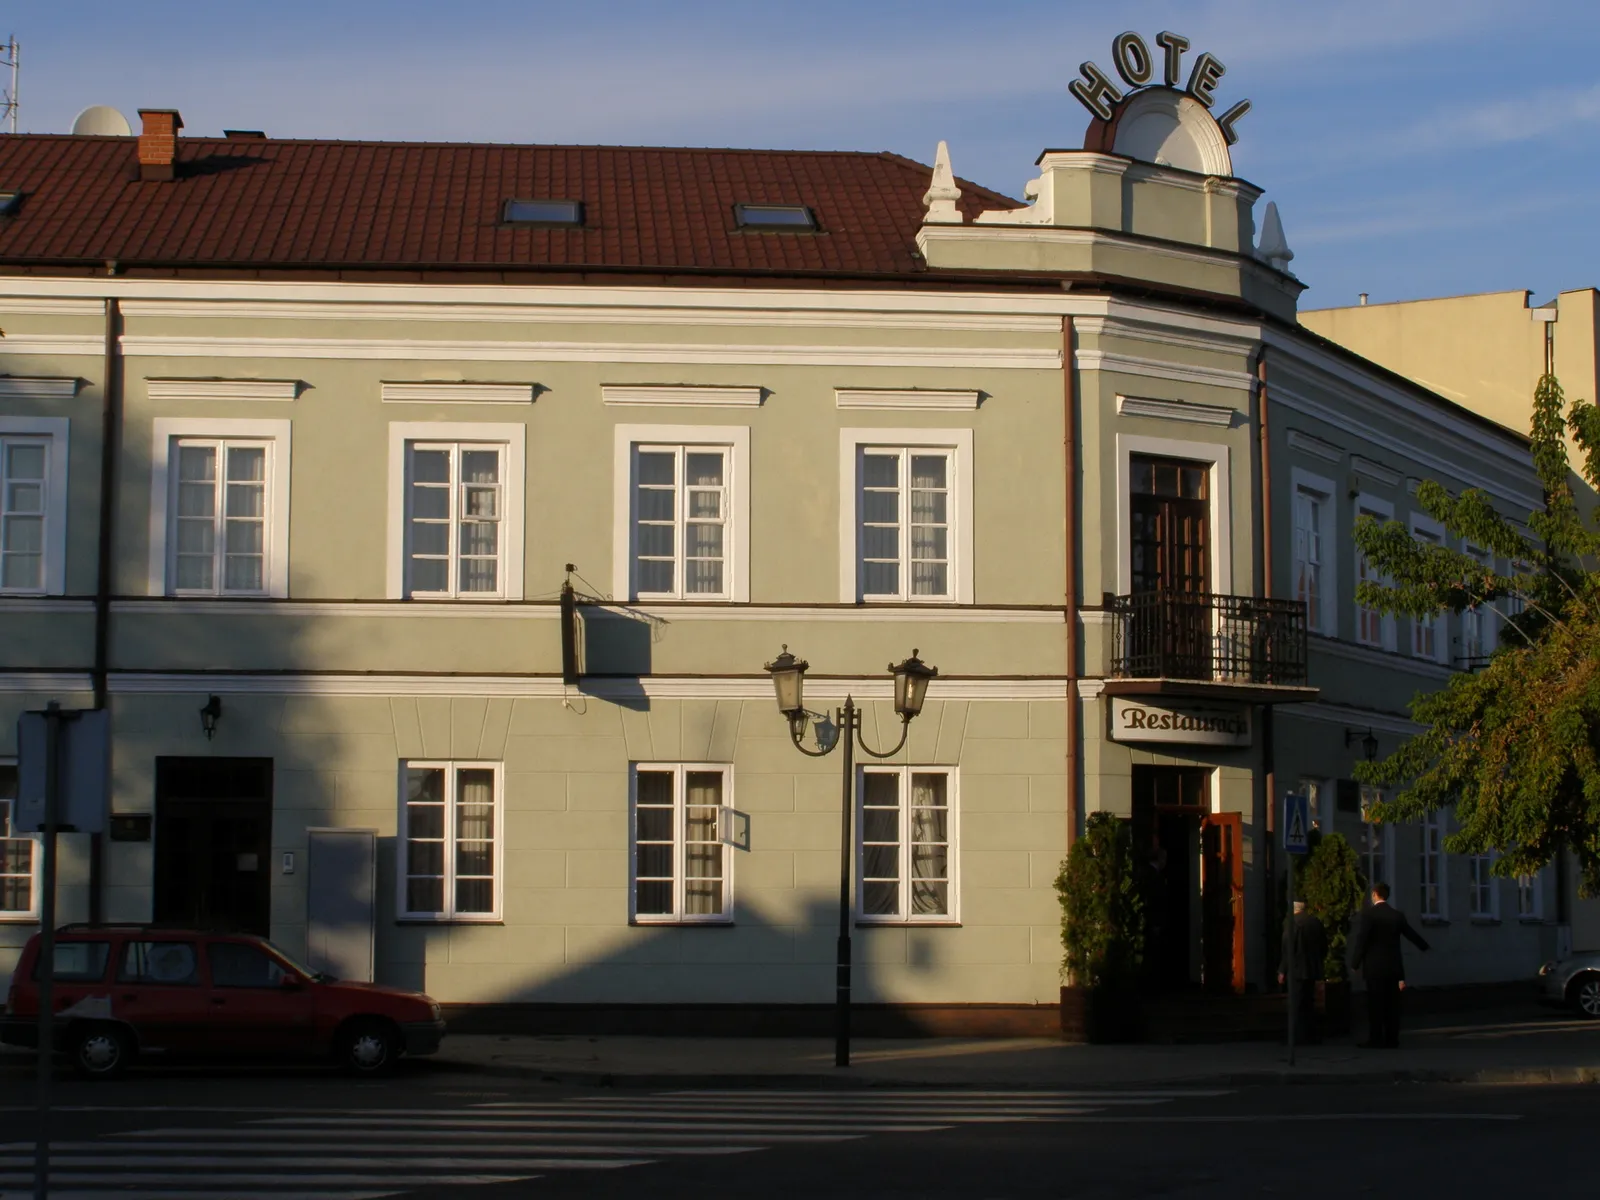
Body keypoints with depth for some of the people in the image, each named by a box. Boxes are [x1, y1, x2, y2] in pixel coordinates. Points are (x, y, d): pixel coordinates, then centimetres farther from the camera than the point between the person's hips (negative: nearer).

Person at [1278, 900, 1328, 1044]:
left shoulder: (1291, 921, -14)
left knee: (1297, 1005, -1)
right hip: (1313, 969, 7)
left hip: (1297, 970, -7)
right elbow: (1324, 946, 10)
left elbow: (1287, 947, -16)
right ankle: (1313, 1035, 20)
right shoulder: (1316, 920, 5)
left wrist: (1283, 971, -10)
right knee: (1309, 1003, 17)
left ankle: (1303, 1036, -2)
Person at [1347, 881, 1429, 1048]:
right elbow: (1411, 933, 21)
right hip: (1394, 965, 5)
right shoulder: (1398, 915, 7)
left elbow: (1361, 940, -11)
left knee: (1376, 1003, -3)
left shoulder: (1369, 915, -9)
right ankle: (1392, 1039, 7)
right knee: (1392, 1003, 7)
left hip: (1375, 966, -5)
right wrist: (1424, 946, 41)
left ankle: (1376, 1039, -5)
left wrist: (1355, 964, -4)